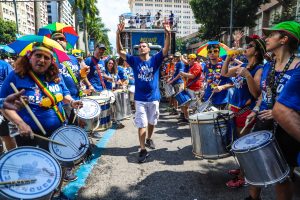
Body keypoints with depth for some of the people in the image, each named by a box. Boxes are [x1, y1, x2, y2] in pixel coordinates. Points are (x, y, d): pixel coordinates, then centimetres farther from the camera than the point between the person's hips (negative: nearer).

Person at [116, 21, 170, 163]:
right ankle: (143, 150, 8)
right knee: (141, 125, 0)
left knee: (152, 122, 18)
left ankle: (149, 139, 43)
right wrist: (118, 35, -21)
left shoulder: (155, 60, -2)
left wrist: (168, 34, -30)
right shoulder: (134, 60, 0)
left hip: (154, 98, 1)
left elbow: (166, 50, -15)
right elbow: (120, 51, -8)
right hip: (140, 99, -1)